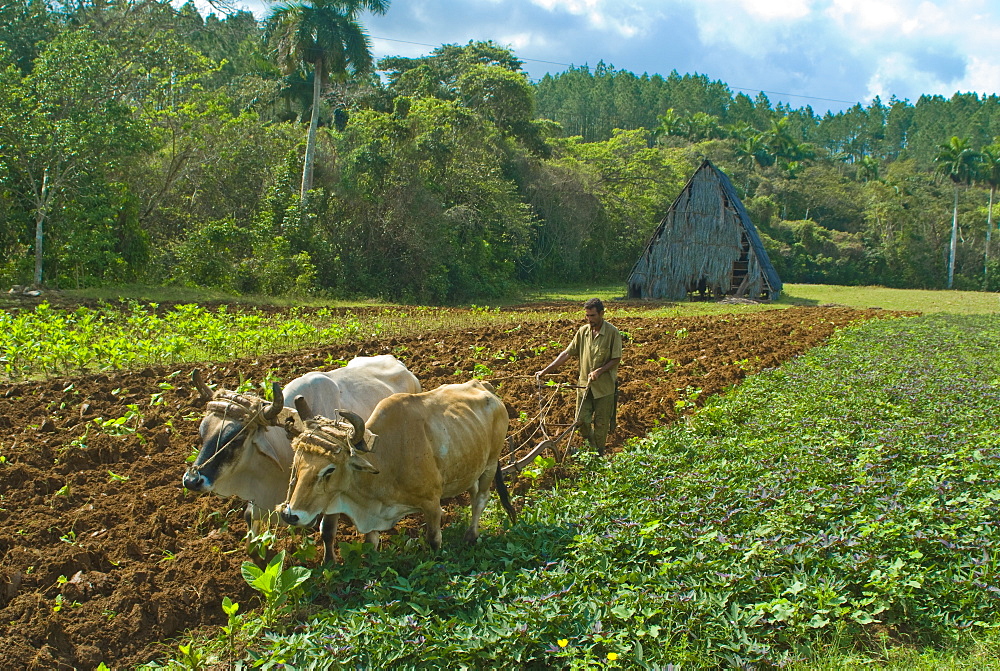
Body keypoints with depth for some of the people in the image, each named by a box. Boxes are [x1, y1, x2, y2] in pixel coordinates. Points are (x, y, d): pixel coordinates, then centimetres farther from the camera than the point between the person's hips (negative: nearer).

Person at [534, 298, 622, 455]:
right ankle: (591, 446, 33)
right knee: (581, 421, 6)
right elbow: (567, 353, 3)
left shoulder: (612, 333, -11)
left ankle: (598, 454, 24)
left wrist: (599, 371, -23)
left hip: (604, 386, -4)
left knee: (601, 423, 7)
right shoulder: (583, 331, 1)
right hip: (584, 384, 4)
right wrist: (545, 371, -2)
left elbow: (616, 359, -8)